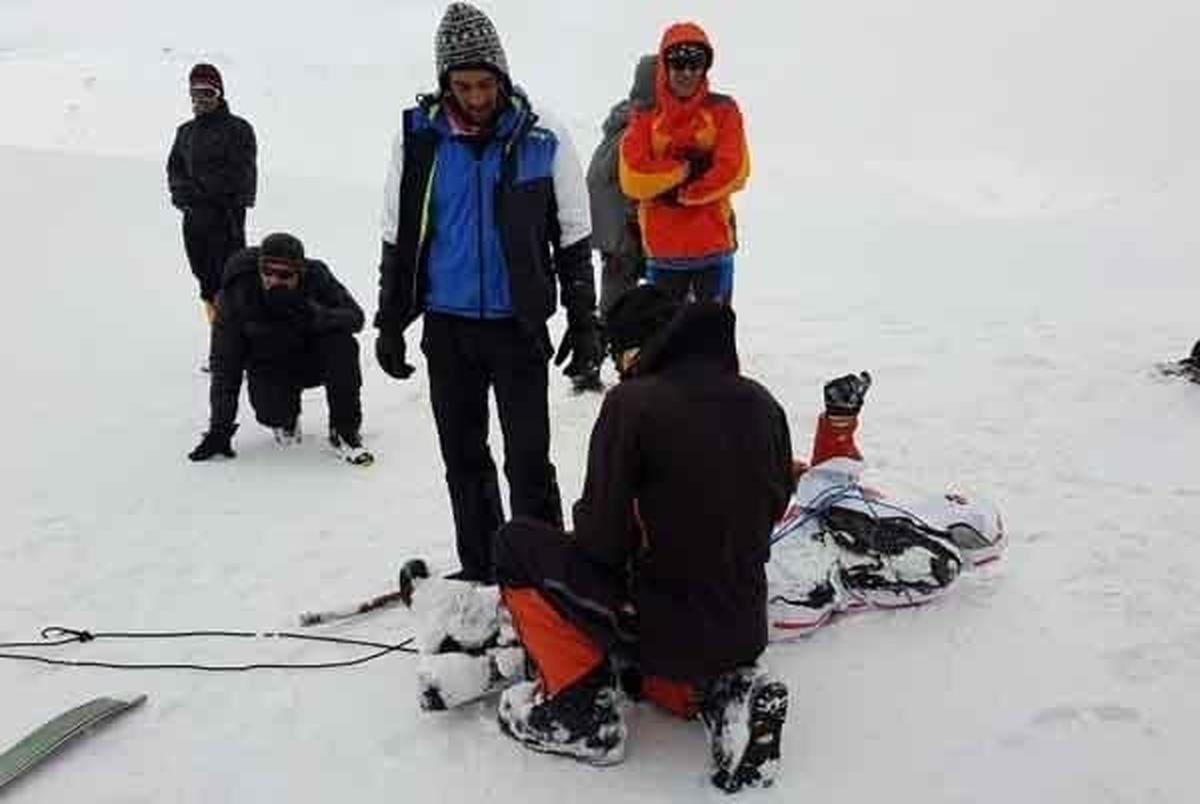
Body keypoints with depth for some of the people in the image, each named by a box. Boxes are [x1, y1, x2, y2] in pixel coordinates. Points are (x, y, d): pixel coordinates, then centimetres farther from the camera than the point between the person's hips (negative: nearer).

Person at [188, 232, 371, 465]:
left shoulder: (316, 276, -21)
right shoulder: (237, 293, -22)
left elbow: (355, 316, -21)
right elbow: (224, 363, -20)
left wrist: (316, 316, -44)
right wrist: (220, 428, -23)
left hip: (313, 358, 1)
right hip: (269, 367, 0)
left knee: (342, 344, -30)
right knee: (271, 410, -28)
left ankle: (344, 432, -17)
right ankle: (286, 419, 15)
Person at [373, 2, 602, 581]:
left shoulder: (541, 139, -6)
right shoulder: (419, 138, -2)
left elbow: (573, 240, 0)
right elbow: (397, 239, 7)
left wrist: (584, 326, -2)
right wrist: (389, 323, 6)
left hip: (517, 326, -2)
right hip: (447, 327, 3)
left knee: (528, 459, -3)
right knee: (463, 457, 12)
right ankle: (478, 570, 27)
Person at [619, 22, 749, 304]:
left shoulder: (722, 110, 2)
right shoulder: (645, 116, 3)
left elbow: (733, 172, -8)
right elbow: (632, 179, -8)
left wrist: (678, 193, -9)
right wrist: (688, 167, -12)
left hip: (713, 245, -1)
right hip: (662, 249, 1)